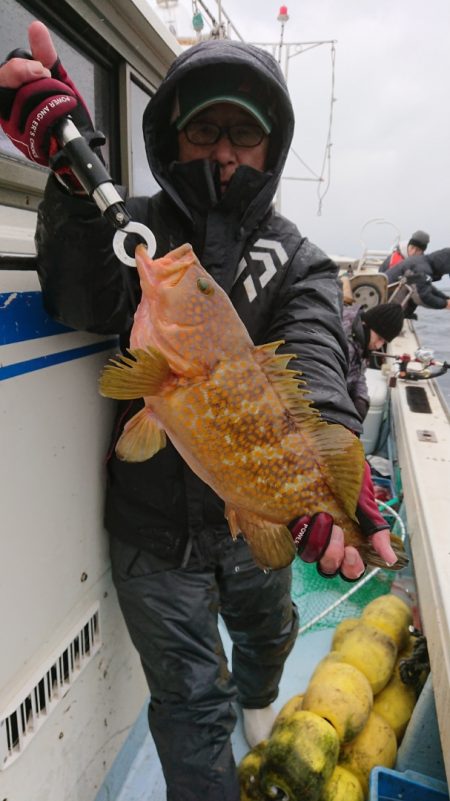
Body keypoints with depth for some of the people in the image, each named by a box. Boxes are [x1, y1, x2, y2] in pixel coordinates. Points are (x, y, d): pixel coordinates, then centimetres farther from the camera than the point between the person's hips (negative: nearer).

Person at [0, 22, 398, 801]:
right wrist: (74, 175, -42)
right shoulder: (136, 226, -5)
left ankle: (258, 703, 66)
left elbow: (312, 356, -24)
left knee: (268, 630, 31)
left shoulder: (298, 260, -5)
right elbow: (91, 302, -26)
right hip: (154, 528, -2)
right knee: (189, 700, 12)